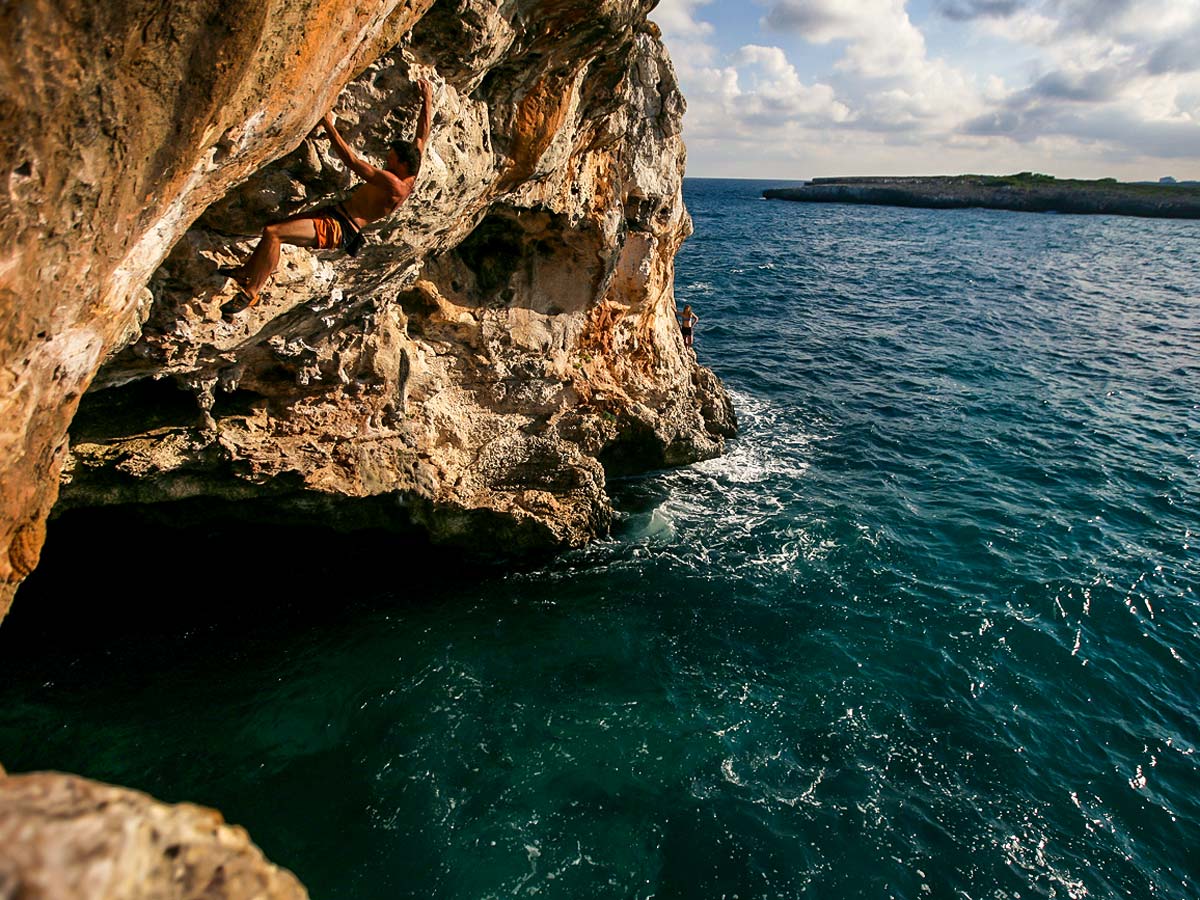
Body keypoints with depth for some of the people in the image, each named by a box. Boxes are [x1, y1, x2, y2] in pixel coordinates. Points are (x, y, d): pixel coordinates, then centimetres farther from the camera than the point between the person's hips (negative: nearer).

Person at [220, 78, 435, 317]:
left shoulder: (394, 184, -22)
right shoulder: (410, 174, 6)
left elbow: (353, 162, -25)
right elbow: (423, 135, 18)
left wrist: (328, 124, -21)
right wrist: (428, 101, 25)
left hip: (338, 229, -11)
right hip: (334, 214, 11)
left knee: (272, 233, -25)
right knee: (273, 226, 17)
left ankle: (250, 293, -14)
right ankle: (248, 271, 33)